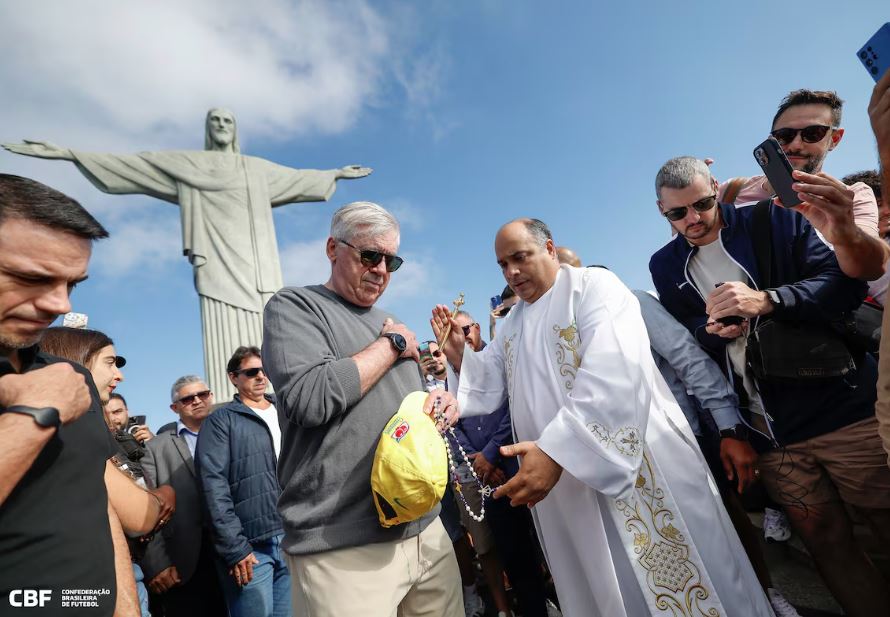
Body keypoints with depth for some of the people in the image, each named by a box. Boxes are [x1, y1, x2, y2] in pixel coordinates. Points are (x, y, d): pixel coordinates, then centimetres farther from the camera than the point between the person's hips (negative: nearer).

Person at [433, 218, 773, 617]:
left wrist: (556, 448, -32)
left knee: (672, 583, 11)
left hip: (635, 469, -6)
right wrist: (458, 353, -4)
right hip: (563, 489, 6)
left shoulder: (594, 285, -11)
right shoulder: (511, 325, 12)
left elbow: (614, 374, -26)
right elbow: (489, 386, 12)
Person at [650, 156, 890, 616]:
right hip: (770, 431, 2)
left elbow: (846, 282, -9)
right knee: (826, 541, 12)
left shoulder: (776, 219, -1)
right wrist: (712, 332, -15)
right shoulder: (665, 266, 4)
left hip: (841, 405, -1)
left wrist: (766, 300, -25)